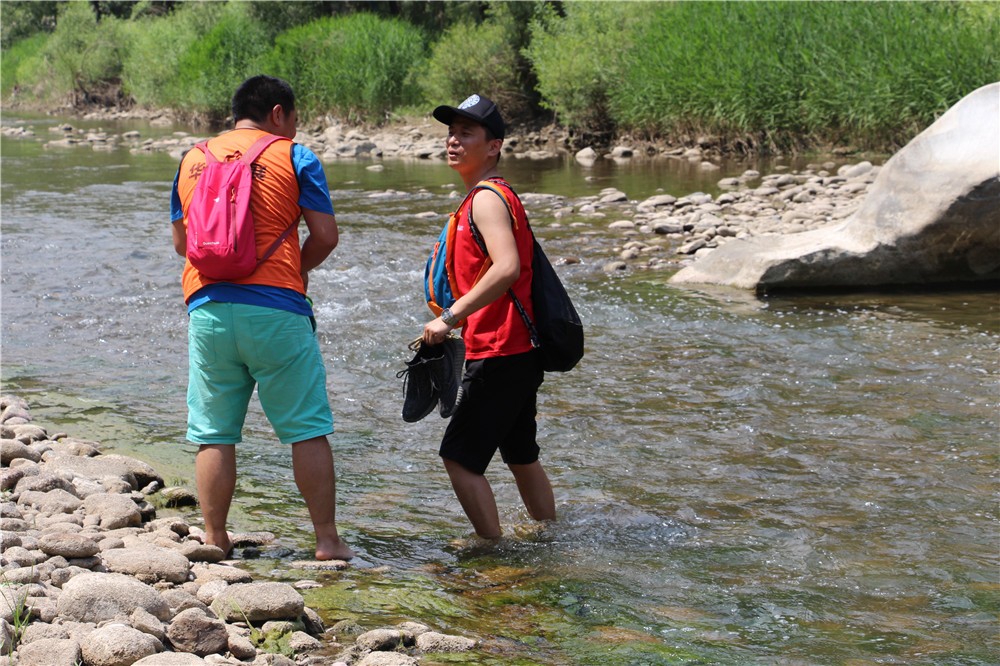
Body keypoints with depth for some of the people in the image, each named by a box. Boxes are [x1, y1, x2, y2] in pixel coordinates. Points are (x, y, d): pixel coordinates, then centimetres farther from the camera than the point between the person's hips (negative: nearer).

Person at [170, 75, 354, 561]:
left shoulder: (191, 161, 15)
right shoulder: (293, 158, 2)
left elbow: (180, 241, 21)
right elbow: (326, 235, -1)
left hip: (208, 308, 4)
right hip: (276, 309, -3)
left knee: (213, 434, 9)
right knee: (307, 430, 2)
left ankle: (214, 539, 12)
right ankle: (327, 540, 4)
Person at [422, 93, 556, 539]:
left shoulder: (487, 200, -14)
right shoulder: (494, 196, 17)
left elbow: (507, 268, -29)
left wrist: (450, 317, -27)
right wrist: (458, 320, 21)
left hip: (499, 356, -11)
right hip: (518, 352, 11)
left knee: (459, 456, -6)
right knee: (521, 456, 20)